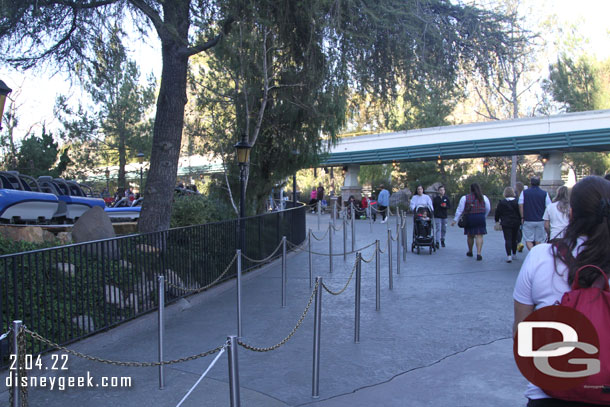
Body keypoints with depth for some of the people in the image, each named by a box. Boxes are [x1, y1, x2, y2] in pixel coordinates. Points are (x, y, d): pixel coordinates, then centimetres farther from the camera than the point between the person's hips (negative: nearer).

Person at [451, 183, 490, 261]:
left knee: (470, 236, 14)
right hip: (481, 218, 0)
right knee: (479, 236, -1)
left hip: (469, 218, 0)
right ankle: (478, 253, -12)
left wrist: (455, 220, -1)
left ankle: (470, 252, 30)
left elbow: (459, 210, -4)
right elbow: (488, 209, 8)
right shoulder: (484, 198, 3)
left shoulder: (465, 198, -2)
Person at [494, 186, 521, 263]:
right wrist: (520, 221, 14)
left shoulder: (501, 202, -6)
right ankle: (514, 254, 24)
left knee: (508, 239, -5)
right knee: (514, 239, 15)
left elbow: (497, 213, -1)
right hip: (516, 223, 3)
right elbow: (521, 212, 4)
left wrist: (497, 220, 14)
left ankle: (509, 255, -16)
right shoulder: (517, 202, 0)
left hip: (506, 223, -3)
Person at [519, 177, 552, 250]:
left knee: (528, 241, 3)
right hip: (540, 221, 1)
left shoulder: (524, 192, -1)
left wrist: (522, 217, 3)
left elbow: (520, 205, -4)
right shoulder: (544, 193, -1)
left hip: (528, 220, -1)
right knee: (538, 241, 10)